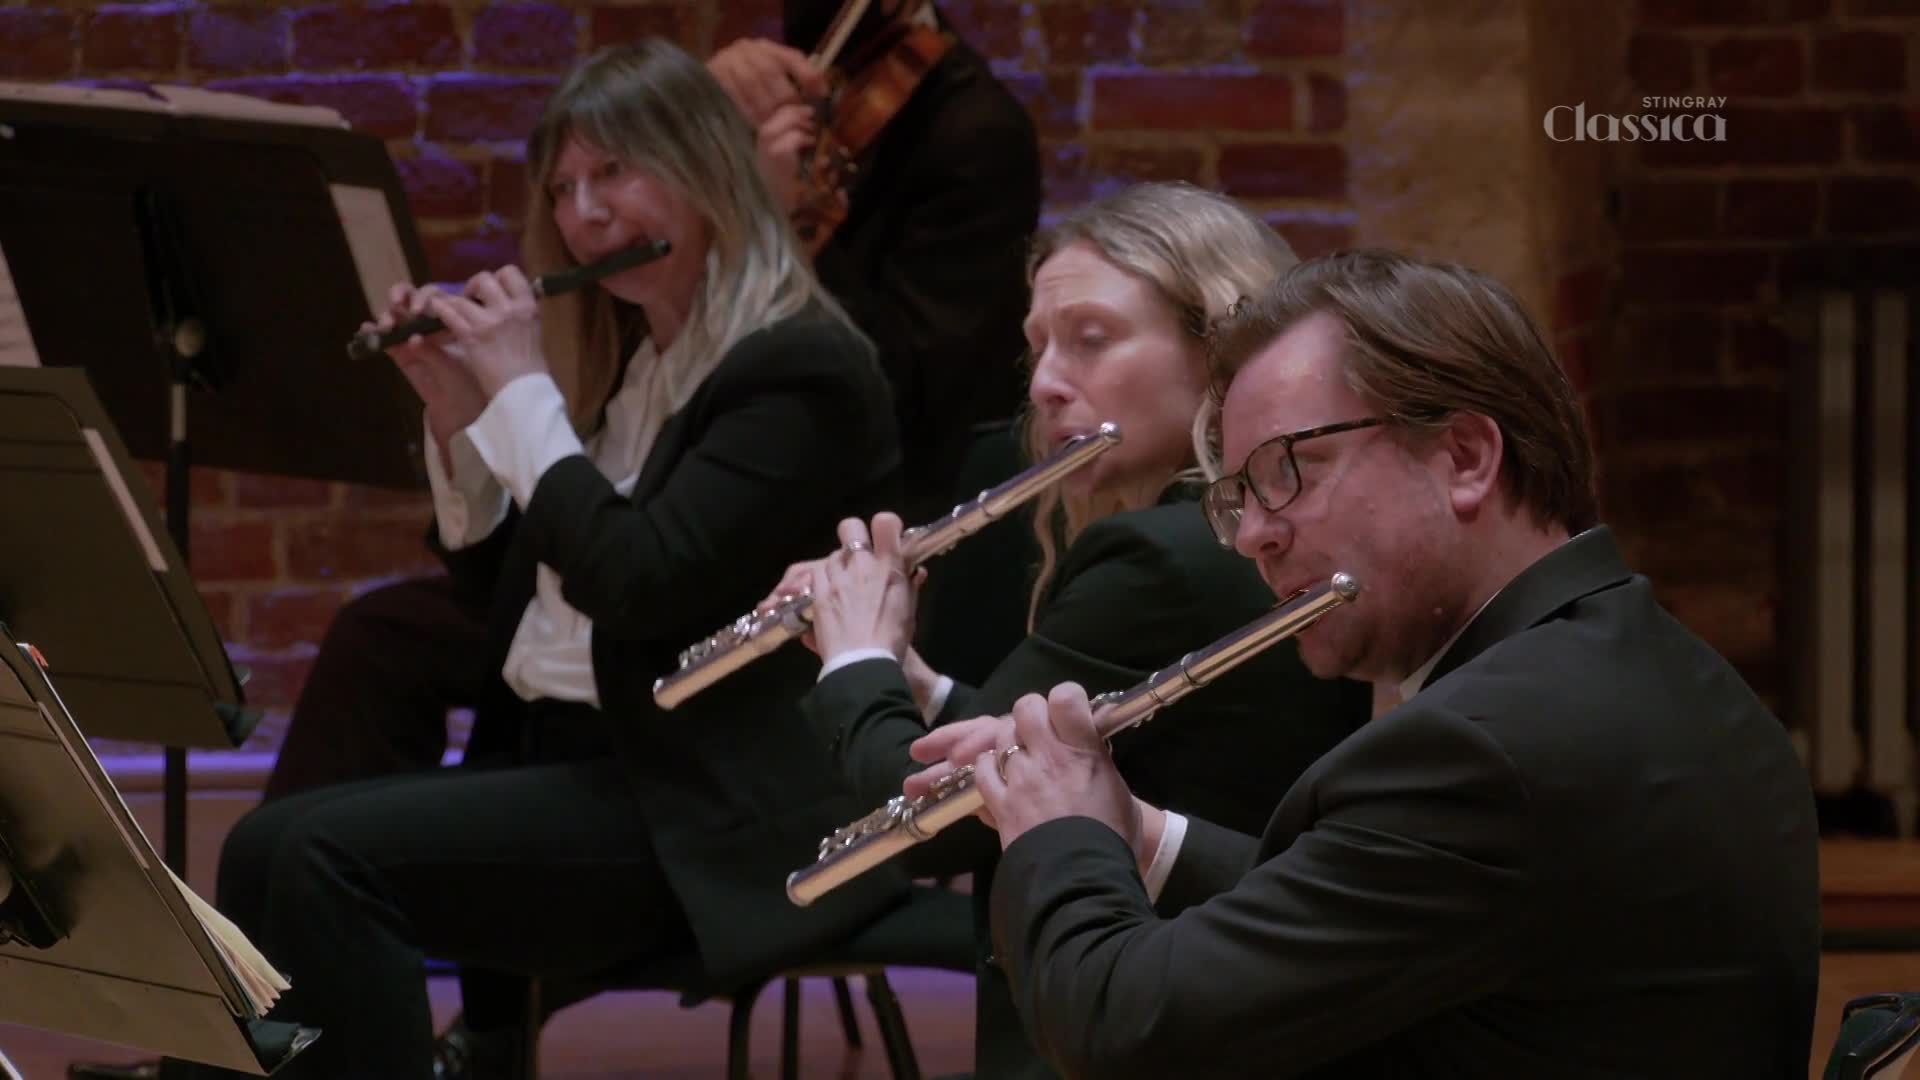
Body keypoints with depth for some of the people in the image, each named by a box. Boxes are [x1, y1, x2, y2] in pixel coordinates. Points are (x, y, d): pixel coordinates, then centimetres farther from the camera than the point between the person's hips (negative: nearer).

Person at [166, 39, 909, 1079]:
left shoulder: (799, 370, -12)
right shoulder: (621, 360, 15)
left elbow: (638, 583, -24)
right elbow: (499, 568, 22)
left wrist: (522, 388, -14)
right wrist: (455, 410, 7)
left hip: (709, 815, -9)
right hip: (564, 760, 9)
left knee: (334, 860, -24)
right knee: (267, 848, -11)